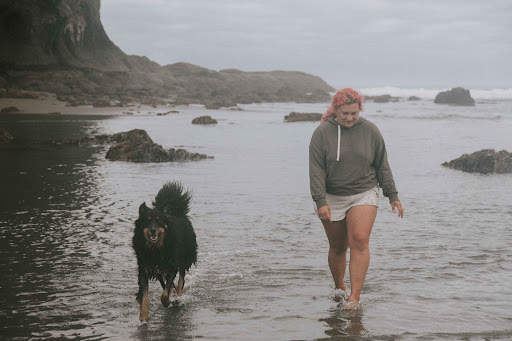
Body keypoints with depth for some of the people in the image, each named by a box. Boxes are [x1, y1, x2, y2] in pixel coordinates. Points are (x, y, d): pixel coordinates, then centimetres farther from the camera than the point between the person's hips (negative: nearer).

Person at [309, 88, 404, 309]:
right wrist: (320, 202, -17)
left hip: (364, 194, 0)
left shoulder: (370, 131, 1)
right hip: (332, 198, 0)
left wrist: (392, 195, 8)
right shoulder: (322, 133, -6)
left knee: (359, 241, -16)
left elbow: (382, 166, 9)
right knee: (338, 247, 7)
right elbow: (316, 170, -9)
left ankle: (355, 297, -18)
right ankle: (339, 287, 31)